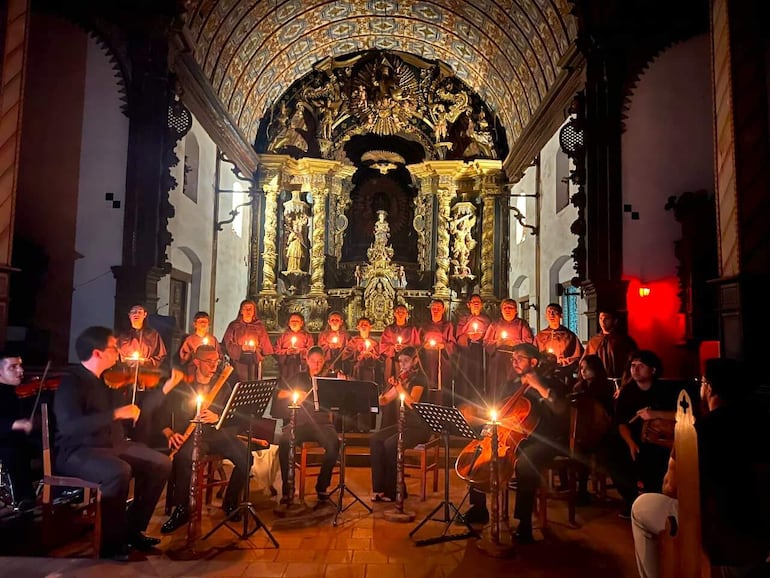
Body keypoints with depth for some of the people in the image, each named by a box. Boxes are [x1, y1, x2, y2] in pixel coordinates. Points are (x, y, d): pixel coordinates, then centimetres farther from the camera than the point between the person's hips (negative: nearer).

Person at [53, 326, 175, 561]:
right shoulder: (71, 383, -16)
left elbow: (138, 409, 17)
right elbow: (70, 425, -31)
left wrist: (167, 386, 10)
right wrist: (116, 413, -33)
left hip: (112, 445, 8)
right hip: (76, 451, -8)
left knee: (161, 463, -5)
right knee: (119, 471, -35)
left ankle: (134, 529, 7)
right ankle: (112, 541, -15)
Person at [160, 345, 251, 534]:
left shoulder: (223, 386, 16)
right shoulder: (181, 386, 8)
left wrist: (217, 417, -12)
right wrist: (170, 434, -15)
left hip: (218, 433, 3)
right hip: (190, 435, -2)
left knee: (245, 456, -25)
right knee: (182, 456, -37)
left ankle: (230, 503, -2)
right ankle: (181, 510, -17)